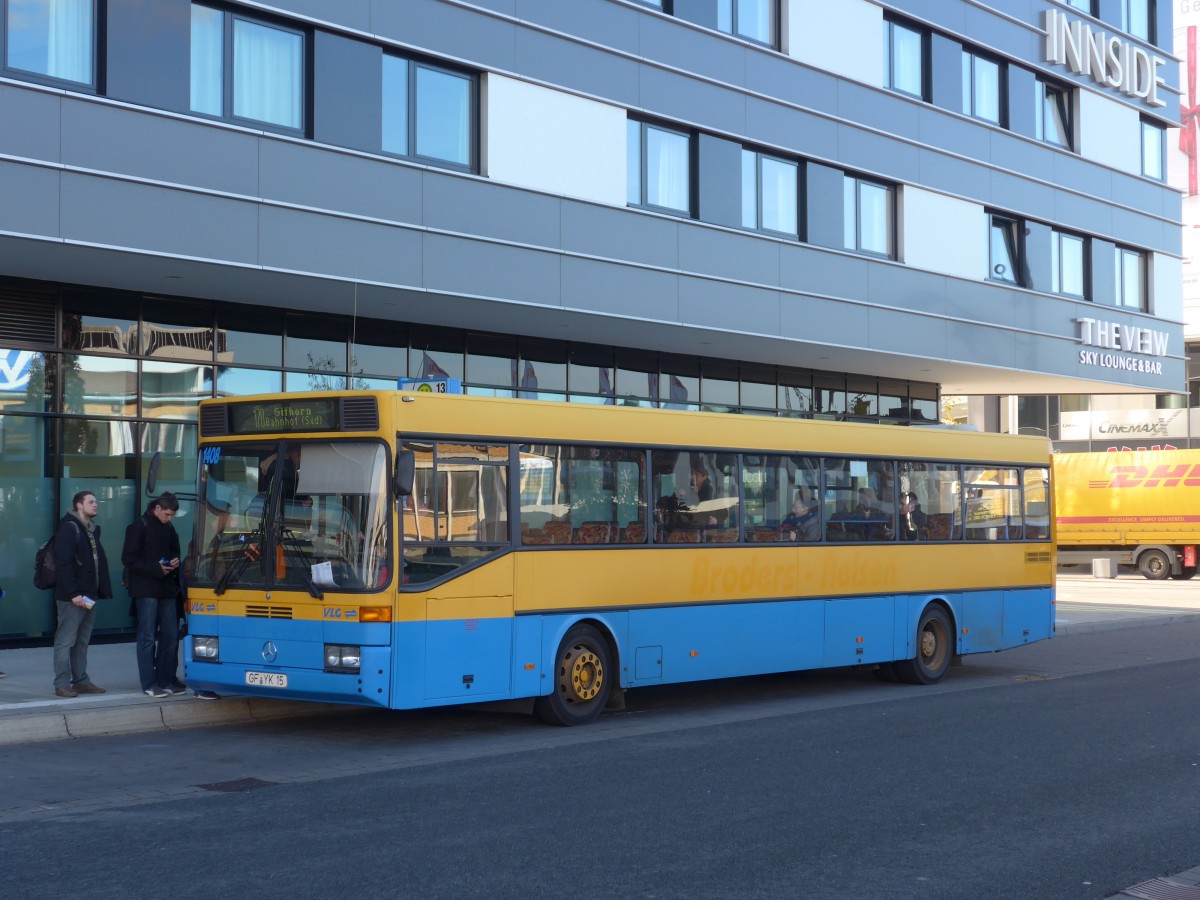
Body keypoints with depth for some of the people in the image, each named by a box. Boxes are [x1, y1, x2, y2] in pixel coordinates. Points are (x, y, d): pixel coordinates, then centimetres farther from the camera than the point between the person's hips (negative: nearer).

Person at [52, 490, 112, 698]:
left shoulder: (93, 530, 18)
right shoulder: (69, 528, -9)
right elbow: (63, 564, -17)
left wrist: (102, 591, 9)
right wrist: (73, 593, -22)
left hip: (89, 596, 8)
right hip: (72, 597, -8)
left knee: (82, 641, 11)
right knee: (66, 641, -4)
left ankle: (81, 680, 16)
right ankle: (62, 684, -1)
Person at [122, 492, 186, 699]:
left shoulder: (168, 527, 12)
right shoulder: (138, 526, -8)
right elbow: (128, 559, -11)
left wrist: (174, 561, 1)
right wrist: (156, 569, -18)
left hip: (167, 589, 7)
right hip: (146, 590, -7)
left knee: (171, 636, 7)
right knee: (147, 637, -4)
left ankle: (167, 679, 16)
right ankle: (149, 684, -1)